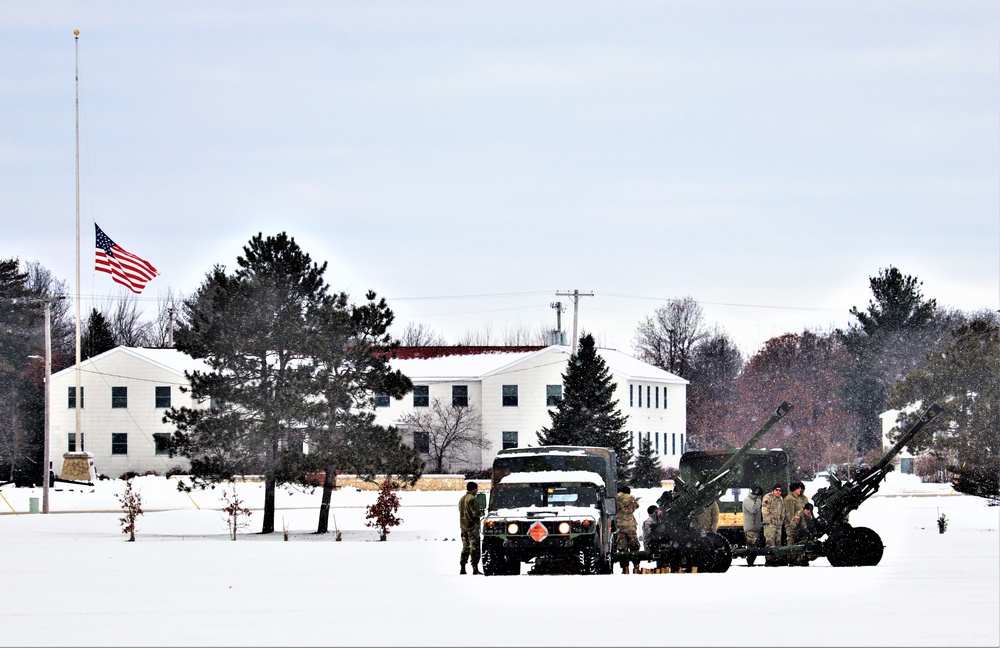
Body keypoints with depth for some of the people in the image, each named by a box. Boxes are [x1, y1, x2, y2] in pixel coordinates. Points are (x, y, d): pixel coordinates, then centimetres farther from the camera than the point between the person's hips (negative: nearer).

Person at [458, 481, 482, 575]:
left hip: (463, 525, 8)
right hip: (472, 525, -8)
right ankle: (475, 568, -10)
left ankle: (462, 568, 10)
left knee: (465, 547, 13)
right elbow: (475, 513, -18)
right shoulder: (472, 499, -13)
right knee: (475, 548, -6)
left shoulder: (462, 499, 14)